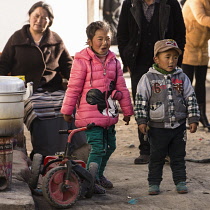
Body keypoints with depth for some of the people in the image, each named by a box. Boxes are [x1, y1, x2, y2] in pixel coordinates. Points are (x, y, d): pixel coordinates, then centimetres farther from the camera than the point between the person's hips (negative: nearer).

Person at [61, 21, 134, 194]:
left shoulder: (113, 61, 10)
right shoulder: (82, 61, -9)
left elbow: (121, 87, 15)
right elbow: (74, 87, -6)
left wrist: (127, 110, 17)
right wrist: (67, 110, -3)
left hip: (109, 113, 7)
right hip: (90, 113, -7)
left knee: (110, 146, 16)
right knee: (98, 147, -11)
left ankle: (99, 175, 35)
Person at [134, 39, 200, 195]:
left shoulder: (182, 78, 2)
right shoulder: (148, 79, -6)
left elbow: (191, 99, 6)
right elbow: (141, 101, -4)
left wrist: (193, 119, 1)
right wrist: (142, 121, -9)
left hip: (178, 126, 2)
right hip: (157, 127, -2)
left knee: (178, 156, 10)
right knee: (157, 157, 7)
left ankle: (180, 182, 20)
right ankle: (154, 183, 17)